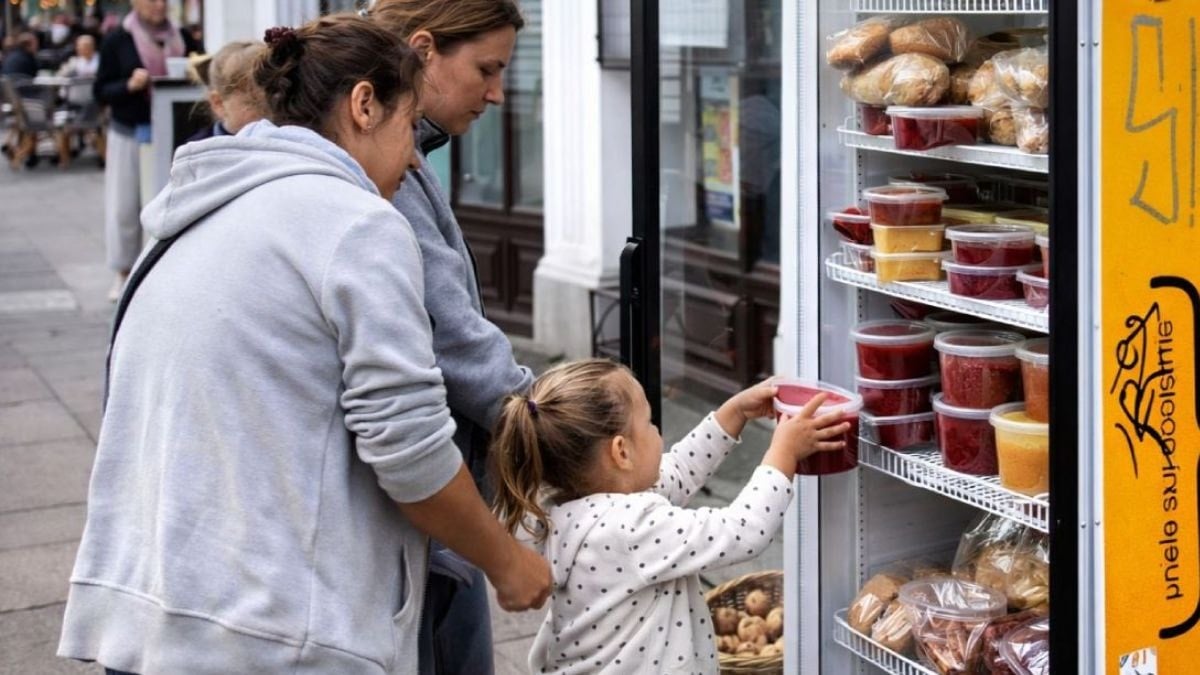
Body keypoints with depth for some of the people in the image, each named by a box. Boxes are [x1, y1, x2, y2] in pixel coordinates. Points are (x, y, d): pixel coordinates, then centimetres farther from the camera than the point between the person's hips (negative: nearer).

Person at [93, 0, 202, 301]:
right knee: (124, 205, 0)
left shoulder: (180, 38, 7)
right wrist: (129, 85, -17)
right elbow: (101, 92, 0)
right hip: (129, 134, -2)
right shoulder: (117, 41, 0)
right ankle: (123, 274, 12)